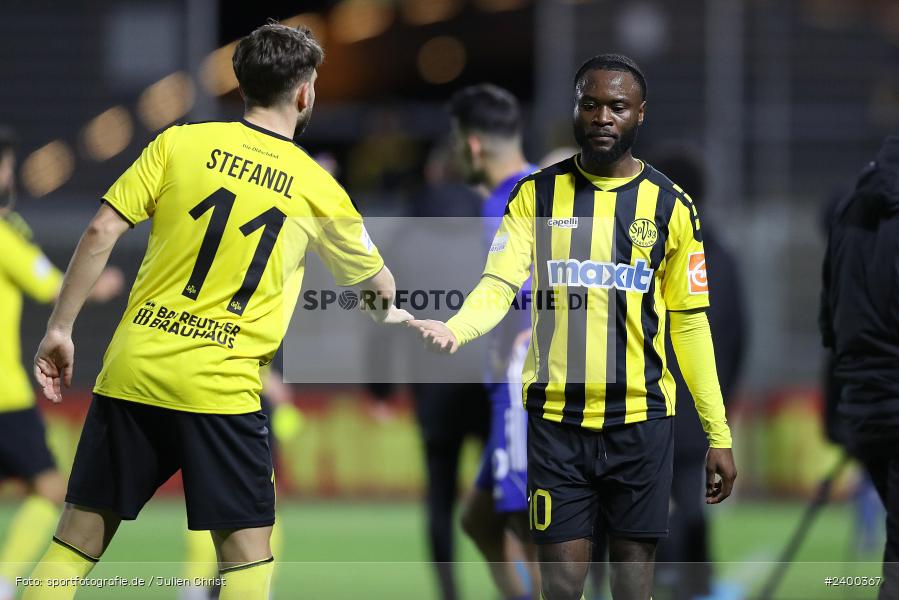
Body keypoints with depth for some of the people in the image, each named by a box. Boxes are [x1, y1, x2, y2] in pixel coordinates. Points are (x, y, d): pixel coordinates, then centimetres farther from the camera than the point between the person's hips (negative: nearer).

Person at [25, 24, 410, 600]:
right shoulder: (318, 189, 5)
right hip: (222, 390, -2)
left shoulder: (179, 142, 4)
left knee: (77, 538, 9)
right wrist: (390, 314, 44)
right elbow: (378, 284, 21)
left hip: (132, 373, 2)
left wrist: (60, 329, 5)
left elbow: (101, 233, -3)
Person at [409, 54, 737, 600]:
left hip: (642, 423, 0)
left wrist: (719, 435, 5)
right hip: (556, 418, 0)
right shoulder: (537, 196, 5)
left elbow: (690, 322, 7)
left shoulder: (671, 206, 4)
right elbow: (499, 284, -6)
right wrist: (453, 331, -29)